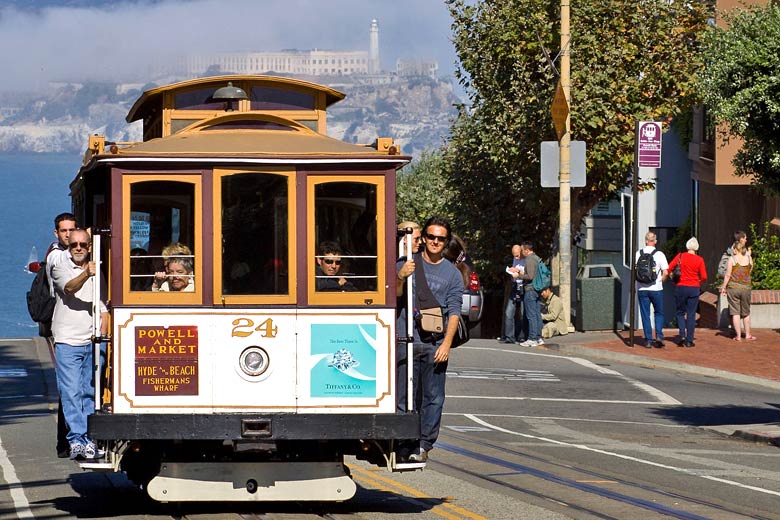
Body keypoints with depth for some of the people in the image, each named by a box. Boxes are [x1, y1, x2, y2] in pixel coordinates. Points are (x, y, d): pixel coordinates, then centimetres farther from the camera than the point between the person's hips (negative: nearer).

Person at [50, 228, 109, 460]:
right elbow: (69, 288, -18)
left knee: (90, 392, 4)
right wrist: (85, 274, -38)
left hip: (92, 342, 4)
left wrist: (102, 333, 1)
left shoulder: (96, 272, 15)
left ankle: (89, 439, 7)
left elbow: (104, 307, 17)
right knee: (71, 393, -8)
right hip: (67, 341, -4)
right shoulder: (61, 268, 3)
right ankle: (76, 439, -11)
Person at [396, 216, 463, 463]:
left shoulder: (452, 274, 9)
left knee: (433, 397, -2)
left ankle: (424, 445, 3)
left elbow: (454, 312, 3)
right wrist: (400, 277, -15)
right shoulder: (406, 264, 10)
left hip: (435, 343, 0)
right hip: (407, 341, 0)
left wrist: (446, 343, -9)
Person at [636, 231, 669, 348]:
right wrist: (660, 281, 9)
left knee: (645, 315, 6)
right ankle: (659, 335, 0)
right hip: (656, 289, -1)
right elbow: (665, 272, -8)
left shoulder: (638, 254, 0)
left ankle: (648, 340, 4)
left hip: (642, 289, 1)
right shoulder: (659, 254, -5)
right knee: (659, 313, 14)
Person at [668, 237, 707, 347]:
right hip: (694, 288, 0)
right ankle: (689, 340, 5)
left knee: (680, 313, 14)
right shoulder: (699, 260, -4)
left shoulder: (680, 256, -4)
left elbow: (669, 268, -6)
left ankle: (682, 335, -3)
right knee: (691, 314, 6)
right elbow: (704, 277, -6)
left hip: (681, 287, 0)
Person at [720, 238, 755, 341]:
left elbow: (728, 275, -10)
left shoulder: (732, 259, -8)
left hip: (733, 287, -3)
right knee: (746, 312, 16)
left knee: (735, 312, 3)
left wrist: (723, 287, 0)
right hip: (746, 287, 3)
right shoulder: (749, 258, 0)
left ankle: (738, 336, 2)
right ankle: (748, 334, 22)